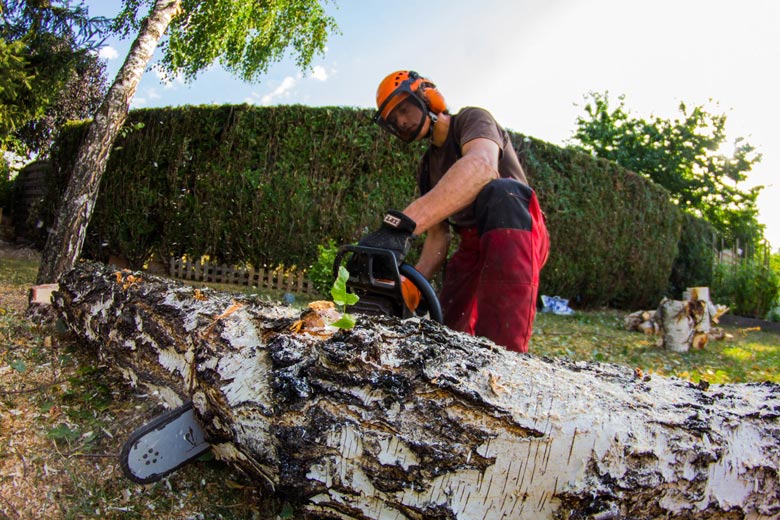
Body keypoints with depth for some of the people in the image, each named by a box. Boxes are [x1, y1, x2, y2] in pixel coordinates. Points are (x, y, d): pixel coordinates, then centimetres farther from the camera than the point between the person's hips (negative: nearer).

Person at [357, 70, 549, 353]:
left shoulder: (472, 119, -8)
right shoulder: (427, 167, 15)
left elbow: (481, 165, -35)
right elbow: (438, 236, 8)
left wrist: (401, 224, -48)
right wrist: (414, 281, -14)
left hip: (517, 235, -7)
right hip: (472, 248, 8)